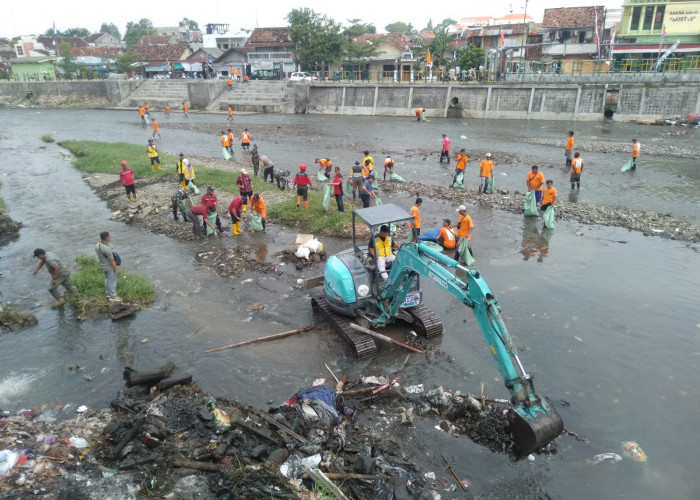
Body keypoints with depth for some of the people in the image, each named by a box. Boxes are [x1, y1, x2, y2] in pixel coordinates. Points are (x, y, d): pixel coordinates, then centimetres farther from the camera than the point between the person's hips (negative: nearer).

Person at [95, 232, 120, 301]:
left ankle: (108, 293, 37)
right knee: (112, 281, 6)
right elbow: (112, 260, -25)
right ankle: (113, 296, 18)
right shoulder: (107, 248, -32)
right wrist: (117, 269, -16)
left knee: (107, 279, 23)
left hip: (102, 266, 8)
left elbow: (99, 256, 8)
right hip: (110, 267, -8)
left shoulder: (97, 245, -6)